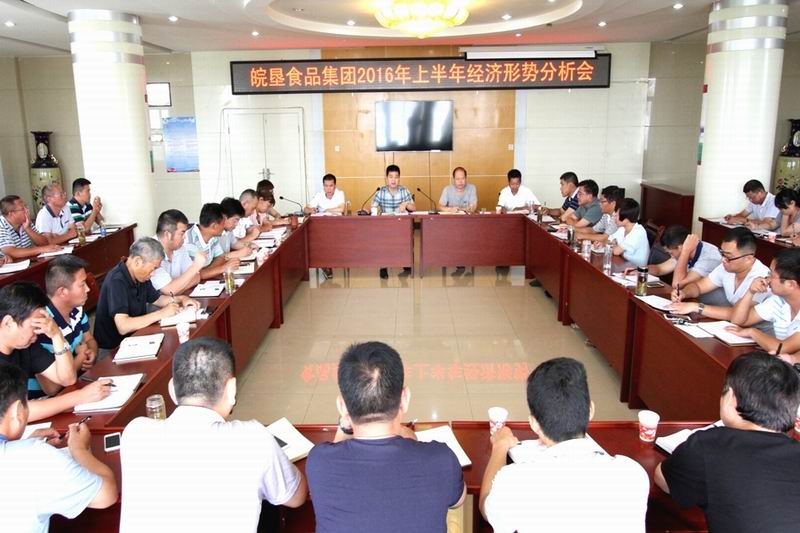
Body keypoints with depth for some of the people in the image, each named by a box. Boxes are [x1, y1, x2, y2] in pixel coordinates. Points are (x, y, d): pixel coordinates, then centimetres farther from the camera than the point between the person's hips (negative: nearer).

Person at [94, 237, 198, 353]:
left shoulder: (140, 276, 0)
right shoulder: (117, 281, -24)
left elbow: (156, 299, 17)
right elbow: (123, 327, -32)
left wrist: (180, 299, -1)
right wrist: (161, 313, -27)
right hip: (113, 349, -8)